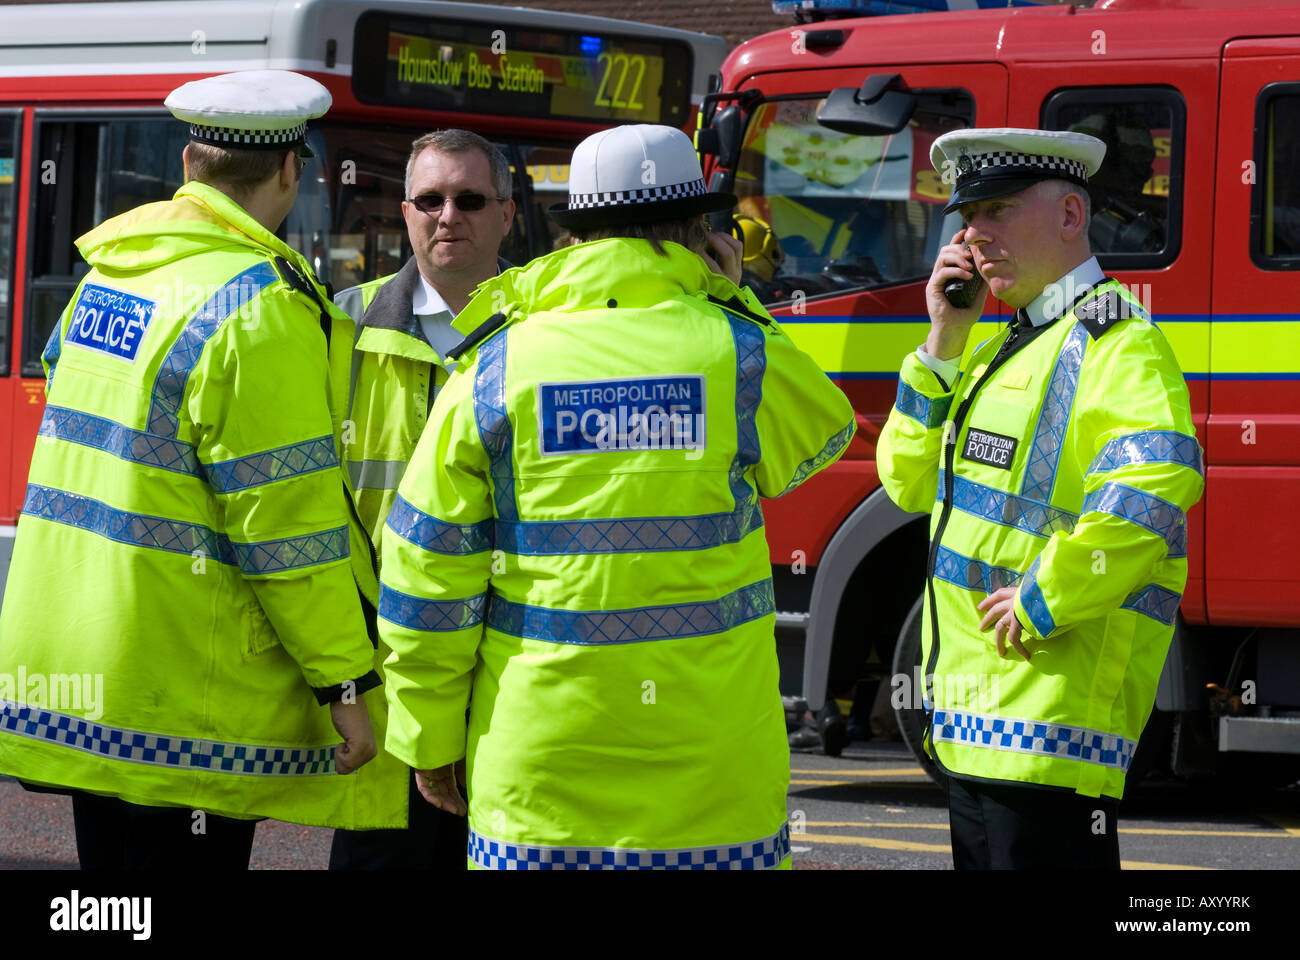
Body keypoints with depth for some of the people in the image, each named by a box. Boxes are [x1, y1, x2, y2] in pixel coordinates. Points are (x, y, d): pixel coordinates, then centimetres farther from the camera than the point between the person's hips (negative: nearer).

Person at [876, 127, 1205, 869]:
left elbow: (1154, 483, -27)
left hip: (1054, 696, -10)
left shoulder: (1115, 343, -11)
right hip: (977, 704, 10)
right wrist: (944, 345, 9)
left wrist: (1042, 605, -23)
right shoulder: (1005, 349, 21)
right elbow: (912, 480, 20)